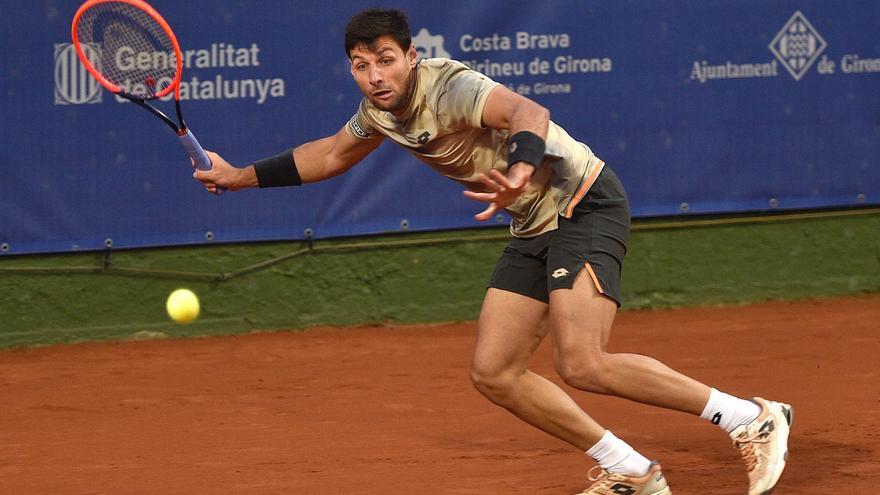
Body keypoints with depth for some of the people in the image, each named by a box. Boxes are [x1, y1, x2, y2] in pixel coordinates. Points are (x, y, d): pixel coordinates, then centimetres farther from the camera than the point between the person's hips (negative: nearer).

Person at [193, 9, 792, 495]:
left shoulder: (449, 86, -23)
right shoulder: (381, 109, 4)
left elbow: (528, 112, -44)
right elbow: (330, 154, 26)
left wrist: (521, 171, -64)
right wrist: (239, 176, 26)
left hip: (585, 204, -9)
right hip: (535, 228, 9)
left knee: (583, 364, -25)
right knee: (494, 372, 2)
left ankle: (752, 418, -14)